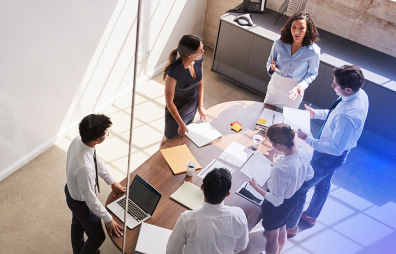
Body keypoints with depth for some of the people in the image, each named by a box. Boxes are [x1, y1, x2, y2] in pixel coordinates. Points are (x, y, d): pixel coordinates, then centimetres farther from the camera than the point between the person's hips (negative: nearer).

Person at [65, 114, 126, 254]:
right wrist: (108, 219, -15)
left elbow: (96, 162, -2)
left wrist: (112, 182, 9)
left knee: (78, 224, 35)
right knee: (97, 237, 18)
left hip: (71, 190, 8)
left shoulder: (78, 140, -21)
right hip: (81, 202, -8)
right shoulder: (84, 168, -46)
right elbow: (91, 200, -31)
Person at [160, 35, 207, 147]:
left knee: (182, 137, 31)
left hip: (192, 108, 6)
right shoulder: (173, 72, -39)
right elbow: (169, 102, -26)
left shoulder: (199, 60, -18)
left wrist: (200, 106, 2)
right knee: (169, 140, 23)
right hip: (176, 111, -6)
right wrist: (181, 124, -18)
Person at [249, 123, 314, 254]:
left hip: (278, 208, -7)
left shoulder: (280, 169, -42)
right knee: (282, 230, 34)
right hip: (293, 199, 8)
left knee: (271, 238, 23)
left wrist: (256, 187, -16)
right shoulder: (303, 151, -21)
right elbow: (309, 175, 0)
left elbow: (276, 201, -28)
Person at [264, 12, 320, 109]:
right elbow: (270, 61, 0)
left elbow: (312, 74, -7)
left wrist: (301, 86, -24)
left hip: (294, 88, -1)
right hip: (276, 83, 2)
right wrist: (272, 67, -24)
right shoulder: (279, 43, -15)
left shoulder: (313, 51, -19)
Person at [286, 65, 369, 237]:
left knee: (299, 188, 9)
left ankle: (290, 226, 32)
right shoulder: (359, 94, -13)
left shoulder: (348, 115, -41)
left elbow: (336, 148, -33)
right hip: (333, 153, 9)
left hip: (329, 156, -9)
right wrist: (316, 113, 0)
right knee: (323, 184, 29)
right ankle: (311, 216, 56)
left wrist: (307, 139, -30)